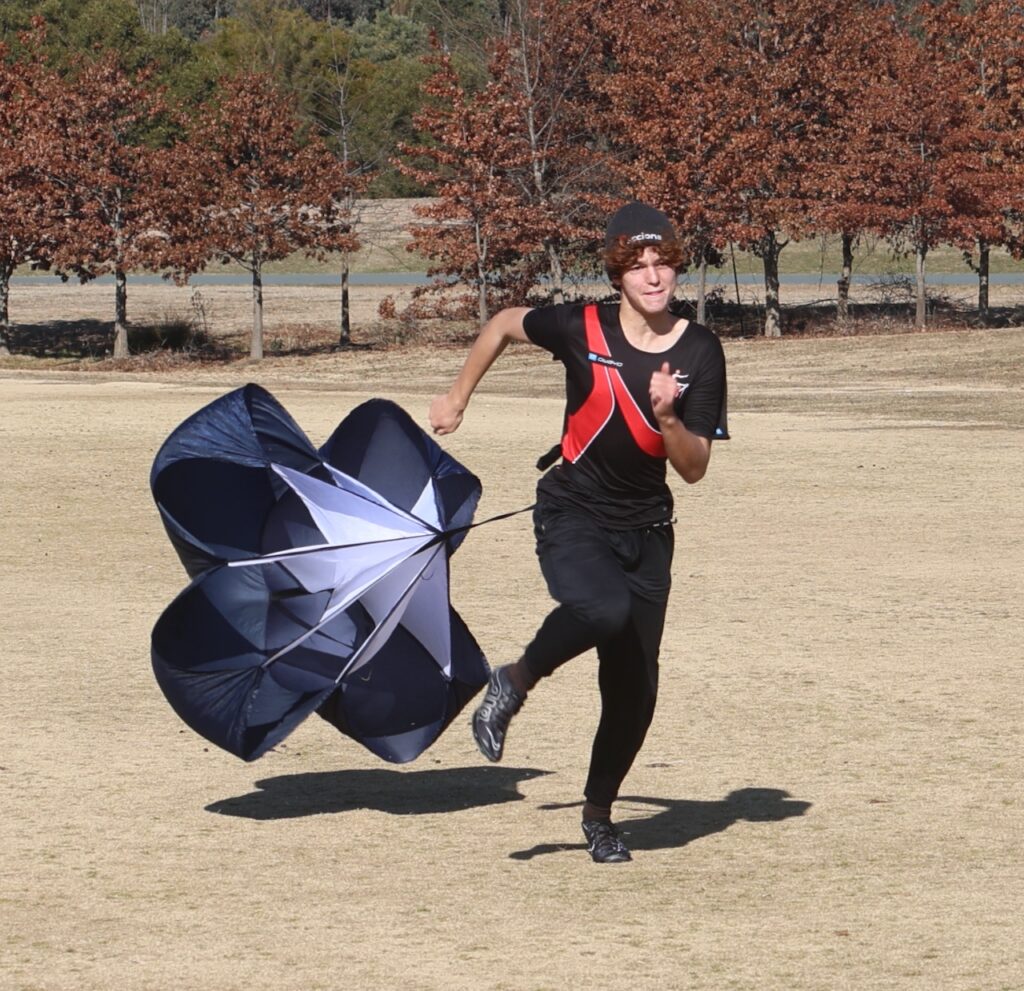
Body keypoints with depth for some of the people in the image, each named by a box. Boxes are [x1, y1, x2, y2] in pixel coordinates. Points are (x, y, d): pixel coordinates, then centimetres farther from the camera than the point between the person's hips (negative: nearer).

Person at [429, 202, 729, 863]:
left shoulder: (701, 354, -7)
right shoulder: (583, 329, -11)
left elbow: (694, 469, -7)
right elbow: (506, 324, 9)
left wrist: (667, 416, -25)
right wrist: (459, 397, 16)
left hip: (646, 531, 3)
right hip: (573, 516, -3)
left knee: (635, 689, 3)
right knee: (605, 609, -35)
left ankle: (599, 814, 25)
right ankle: (515, 683, -9)